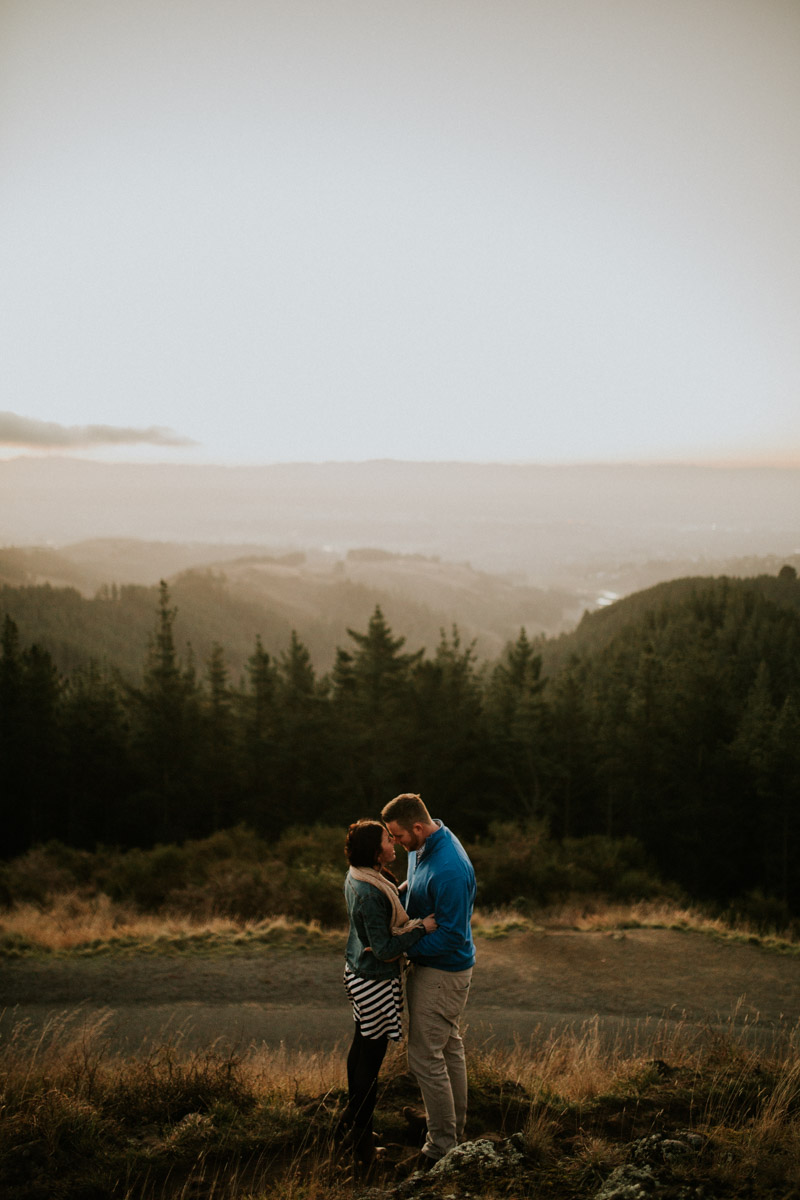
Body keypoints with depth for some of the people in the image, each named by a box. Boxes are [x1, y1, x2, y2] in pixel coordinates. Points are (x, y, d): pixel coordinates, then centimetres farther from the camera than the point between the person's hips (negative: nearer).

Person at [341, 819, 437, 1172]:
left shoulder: (356, 877, -1)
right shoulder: (370, 893, -31)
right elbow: (385, 949, -27)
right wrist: (422, 928, -21)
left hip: (357, 969, 10)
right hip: (375, 981, -10)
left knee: (361, 1045, 24)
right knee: (372, 1055, 3)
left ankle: (351, 1117, 42)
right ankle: (361, 1143, 14)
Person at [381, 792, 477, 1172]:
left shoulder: (449, 870, -32)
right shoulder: (421, 847, 0)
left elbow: (450, 936, -28)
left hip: (442, 973, -10)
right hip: (428, 965, 10)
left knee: (425, 1057, -4)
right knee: (448, 1046, 21)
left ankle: (441, 1146, 6)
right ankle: (454, 1123, 36)